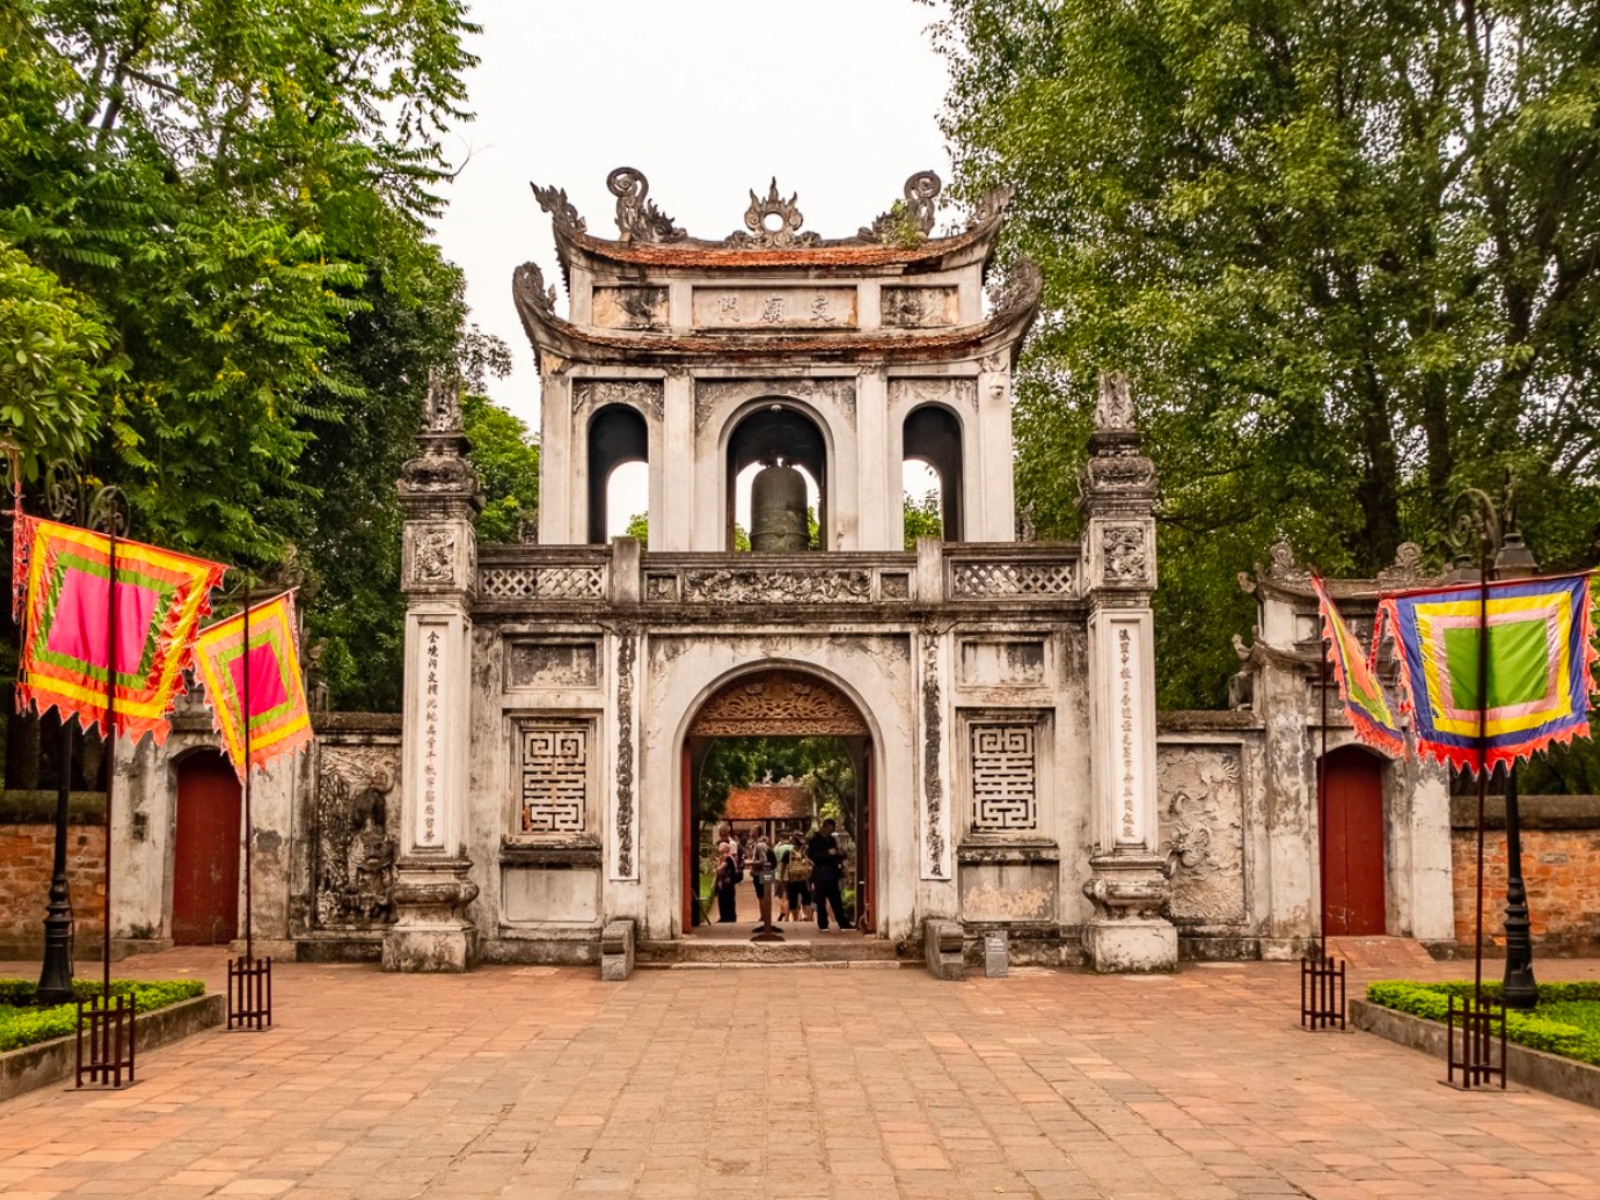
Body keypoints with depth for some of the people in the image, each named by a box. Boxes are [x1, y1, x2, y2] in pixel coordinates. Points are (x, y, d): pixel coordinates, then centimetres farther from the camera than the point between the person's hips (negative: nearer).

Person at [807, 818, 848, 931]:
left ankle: (843, 924, 4)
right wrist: (827, 853, -22)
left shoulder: (832, 839, 16)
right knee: (821, 902, -2)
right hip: (820, 875, -5)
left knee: (837, 901, 4)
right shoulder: (814, 840, -3)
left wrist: (840, 854, 0)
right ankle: (823, 925, 3)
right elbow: (812, 856, -14)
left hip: (832, 874, 5)